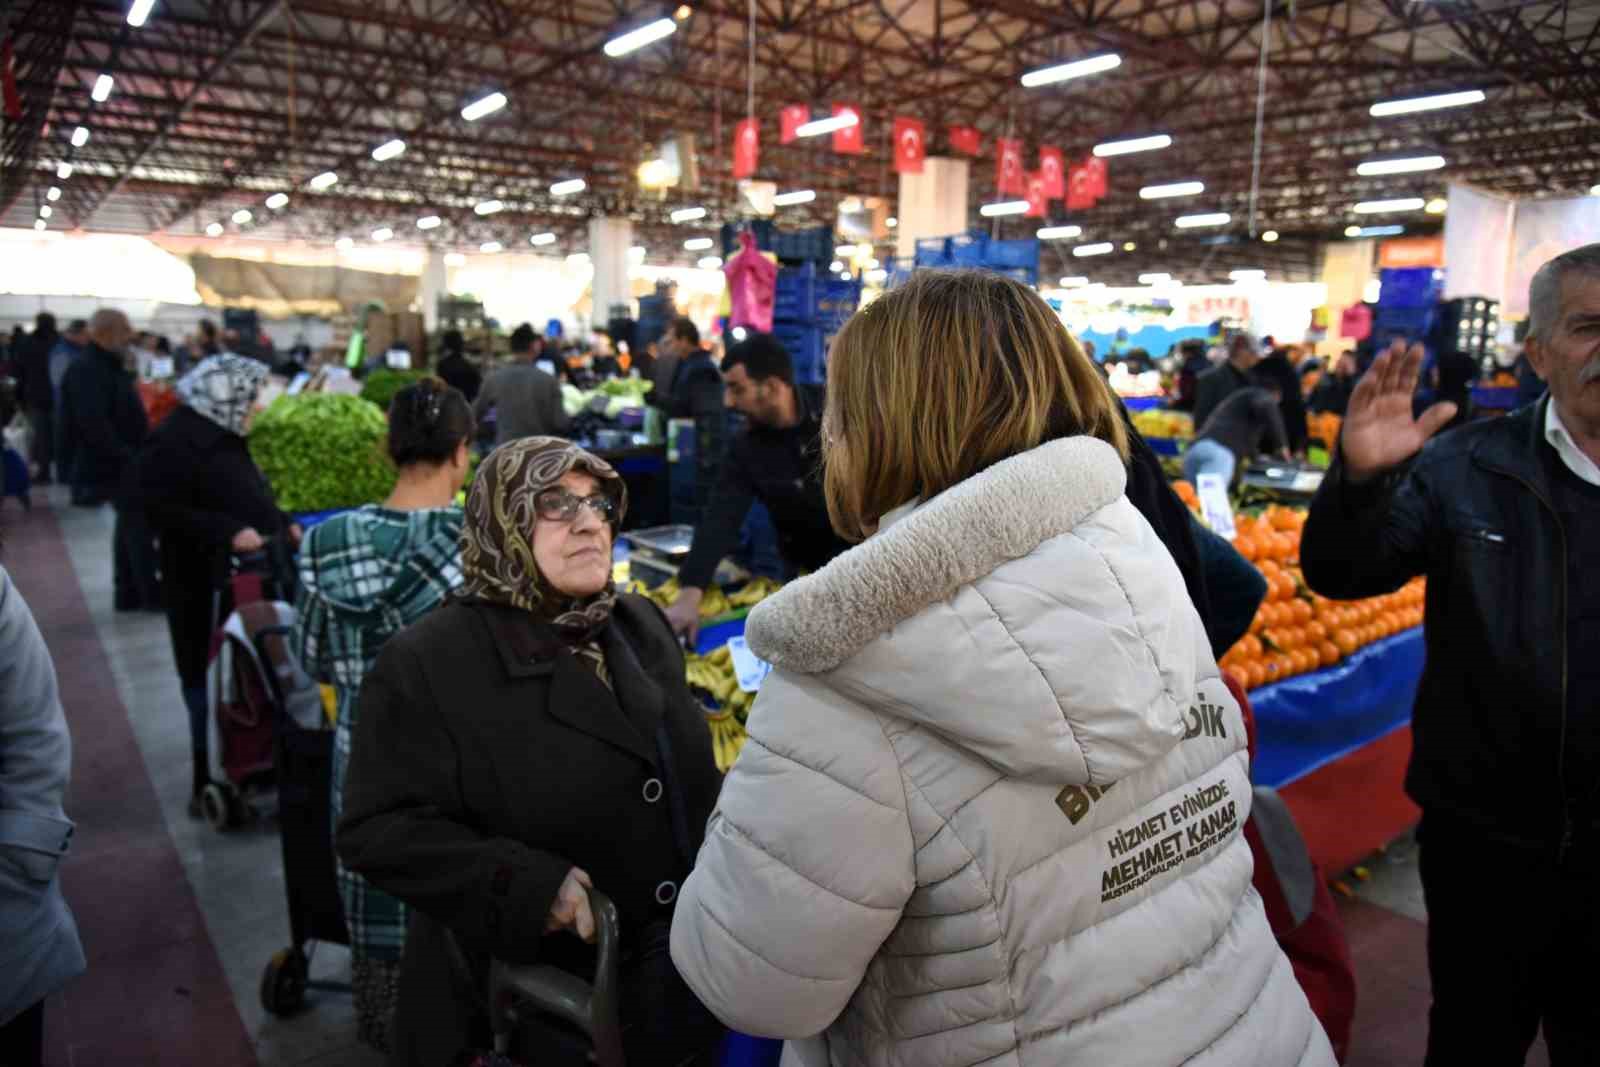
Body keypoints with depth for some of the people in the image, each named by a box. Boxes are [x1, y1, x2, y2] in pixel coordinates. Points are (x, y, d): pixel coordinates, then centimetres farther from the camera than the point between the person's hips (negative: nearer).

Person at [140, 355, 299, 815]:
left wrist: (282, 525, 10)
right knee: (212, 682, 0)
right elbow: (162, 510, -21)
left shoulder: (225, 436, 14)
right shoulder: (173, 442, -14)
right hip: (207, 587, -9)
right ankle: (211, 785, 12)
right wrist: (228, 532, -26)